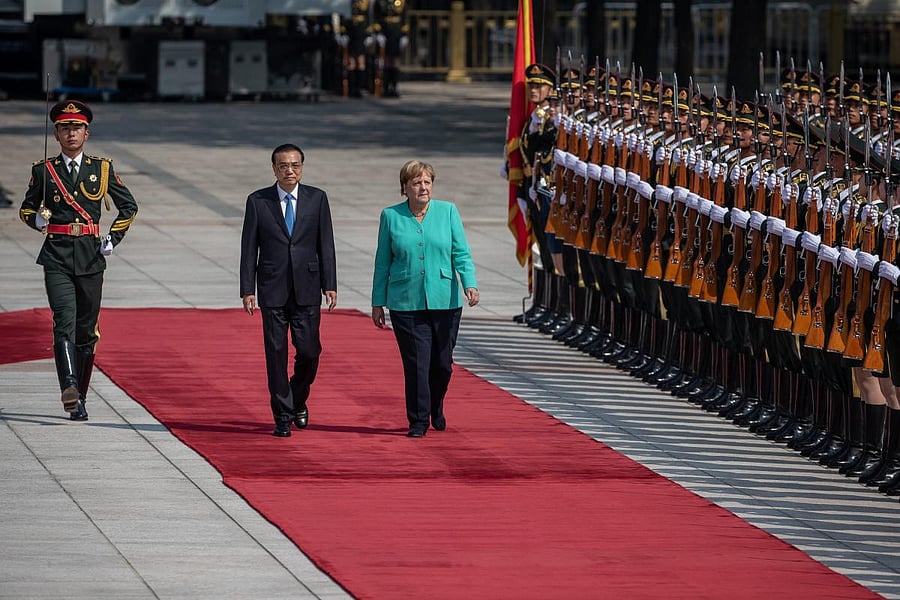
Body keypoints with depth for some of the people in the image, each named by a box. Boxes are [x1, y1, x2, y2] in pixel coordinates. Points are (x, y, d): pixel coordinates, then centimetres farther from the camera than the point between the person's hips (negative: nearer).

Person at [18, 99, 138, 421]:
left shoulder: (102, 168, 7)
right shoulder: (44, 170, 6)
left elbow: (129, 206, 15)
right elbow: (26, 208, 16)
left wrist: (114, 239, 4)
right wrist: (37, 218, -6)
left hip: (91, 258, 2)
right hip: (56, 258, -2)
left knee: (87, 331, 6)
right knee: (65, 322, -20)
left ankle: (79, 398, 17)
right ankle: (69, 387, -35)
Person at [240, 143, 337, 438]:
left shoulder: (317, 199, 4)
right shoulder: (257, 201, 2)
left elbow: (326, 245, 5)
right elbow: (249, 248, 2)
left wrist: (330, 286, -1)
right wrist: (247, 290, -3)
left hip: (306, 289, 1)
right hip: (272, 289, -1)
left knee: (309, 351, -2)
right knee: (276, 353, 0)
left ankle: (298, 401, 25)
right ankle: (282, 416, 7)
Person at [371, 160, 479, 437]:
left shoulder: (447, 212, 5)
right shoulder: (391, 216, 4)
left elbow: (461, 253, 2)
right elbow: (382, 263, 8)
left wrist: (470, 284, -14)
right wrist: (377, 303, 8)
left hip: (445, 301, 1)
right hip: (406, 303, -1)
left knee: (442, 362, 7)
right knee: (416, 363, -6)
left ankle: (436, 410, 32)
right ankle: (418, 421, 4)